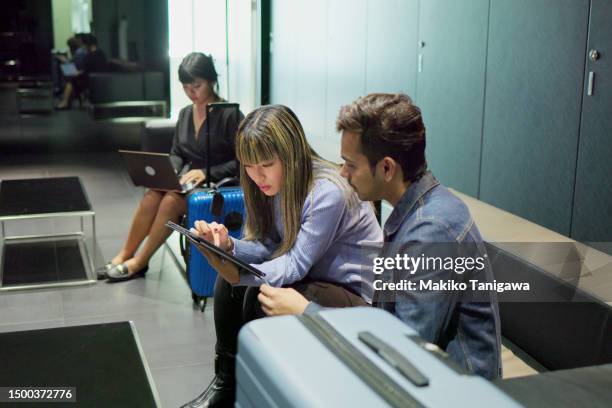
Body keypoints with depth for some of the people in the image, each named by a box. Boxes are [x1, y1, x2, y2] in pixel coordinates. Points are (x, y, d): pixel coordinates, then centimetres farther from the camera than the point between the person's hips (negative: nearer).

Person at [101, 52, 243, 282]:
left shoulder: (230, 115, -11)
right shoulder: (185, 114, 10)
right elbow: (176, 153, 16)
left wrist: (206, 172, -21)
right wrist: (171, 171, -7)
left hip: (217, 185, -6)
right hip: (189, 180, 6)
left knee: (172, 200, -30)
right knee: (152, 195, -23)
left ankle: (139, 262, -15)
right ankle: (124, 255, -11)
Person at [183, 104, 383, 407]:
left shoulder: (328, 192, -28)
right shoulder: (275, 184, -3)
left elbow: (296, 265, -28)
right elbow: (269, 248, -4)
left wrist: (240, 274, -43)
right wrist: (228, 246, -25)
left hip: (352, 293, -8)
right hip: (310, 278, 8)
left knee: (260, 297, -27)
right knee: (229, 282, -9)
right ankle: (225, 383, 4)